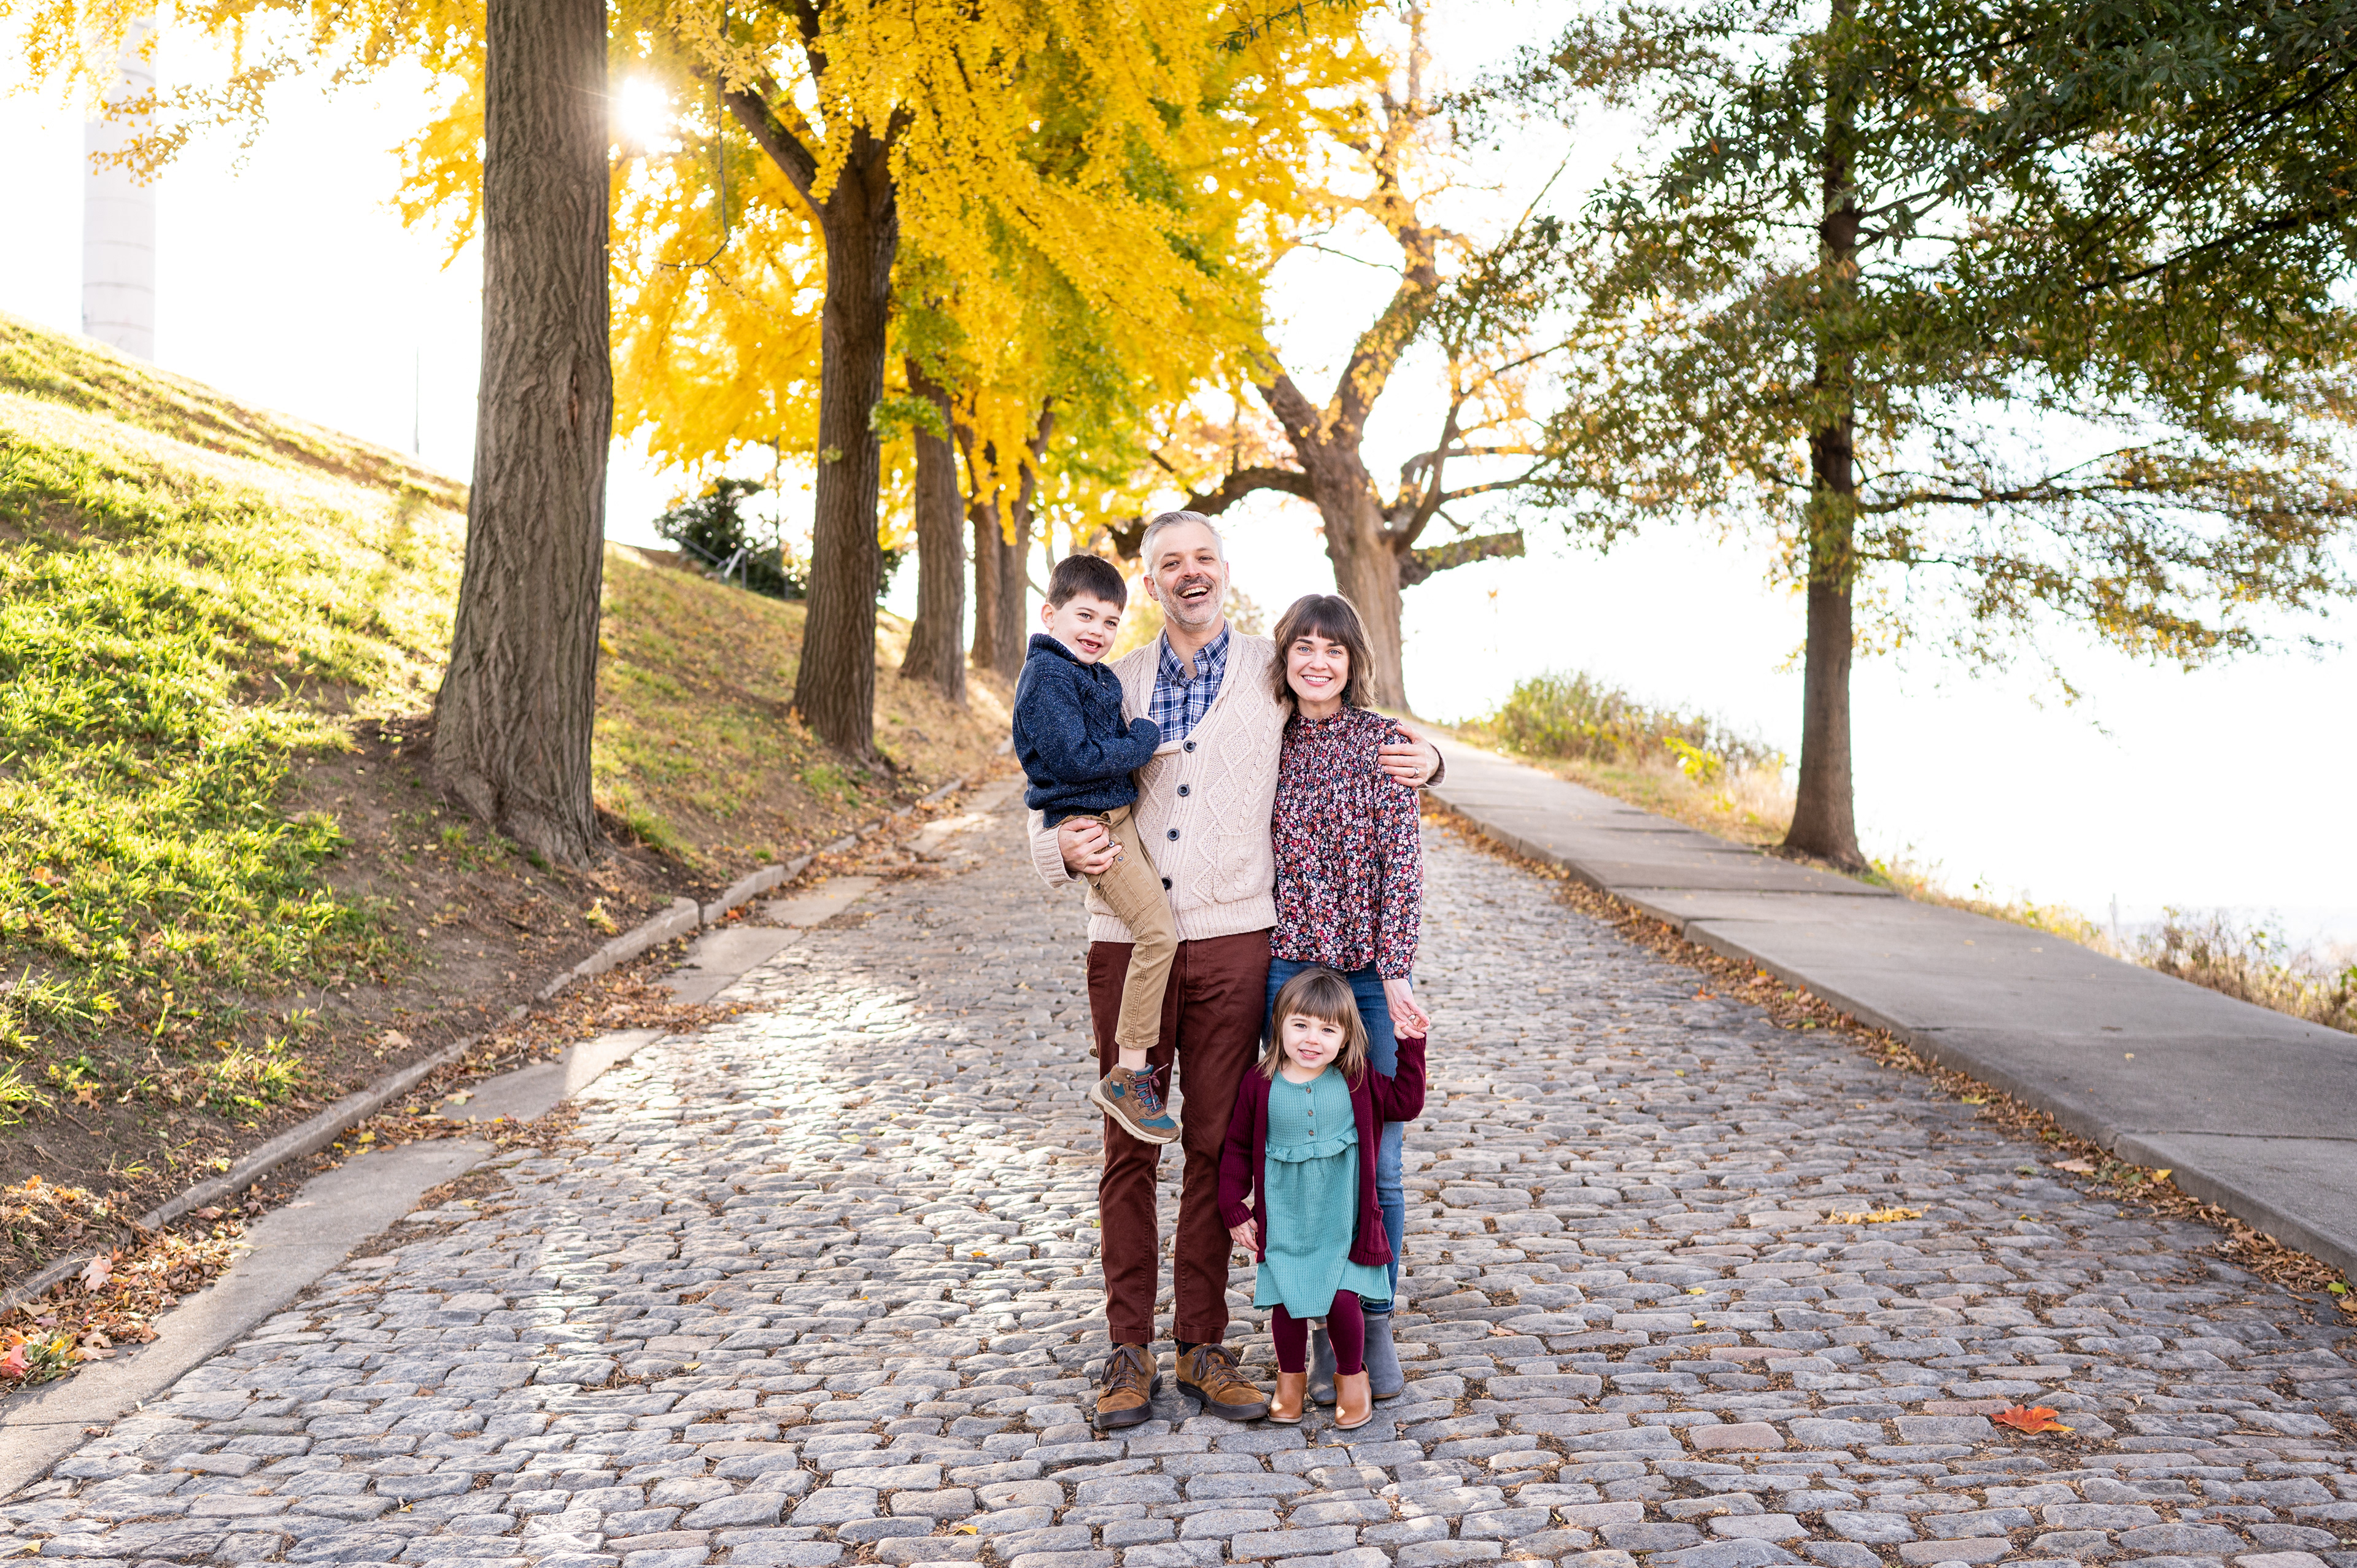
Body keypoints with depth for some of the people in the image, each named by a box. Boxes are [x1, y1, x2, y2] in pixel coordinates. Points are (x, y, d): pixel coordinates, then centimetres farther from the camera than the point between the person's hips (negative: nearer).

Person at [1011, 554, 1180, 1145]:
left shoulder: (1094, 676, 16)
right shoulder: (1048, 678, -14)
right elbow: (1072, 759, -22)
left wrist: (1138, 738, 12)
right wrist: (1141, 742, -11)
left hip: (1119, 814, 10)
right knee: (1158, 931, -18)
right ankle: (1127, 1076, -13)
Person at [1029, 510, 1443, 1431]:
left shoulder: (1275, 675, 7)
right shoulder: (1114, 684, 10)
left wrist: (1424, 760, -5)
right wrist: (1066, 847, -9)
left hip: (1231, 941, -1)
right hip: (1127, 941, 1)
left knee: (1214, 1147, 6)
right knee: (1130, 1147, 4)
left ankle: (1204, 1346, 17)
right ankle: (1129, 1349, 14)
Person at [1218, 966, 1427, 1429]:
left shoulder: (1356, 1083, -2)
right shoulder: (1260, 1086, -5)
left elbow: (1406, 1102, 9)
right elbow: (1237, 1148, 3)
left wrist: (1411, 1045, 2)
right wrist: (1235, 1209, 1)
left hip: (1341, 1223, 0)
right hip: (1284, 1224, 0)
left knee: (1344, 1300, -8)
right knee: (1287, 1301, 2)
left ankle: (1351, 1376, 20)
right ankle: (1291, 1377, 29)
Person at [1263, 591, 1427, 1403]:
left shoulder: (1385, 742, -2)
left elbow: (1401, 860, -7)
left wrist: (1396, 969, -14)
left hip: (1372, 970, -2)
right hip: (1291, 967, 2)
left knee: (1377, 1159, 3)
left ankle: (1376, 1326, 18)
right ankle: (1326, 1333, 17)